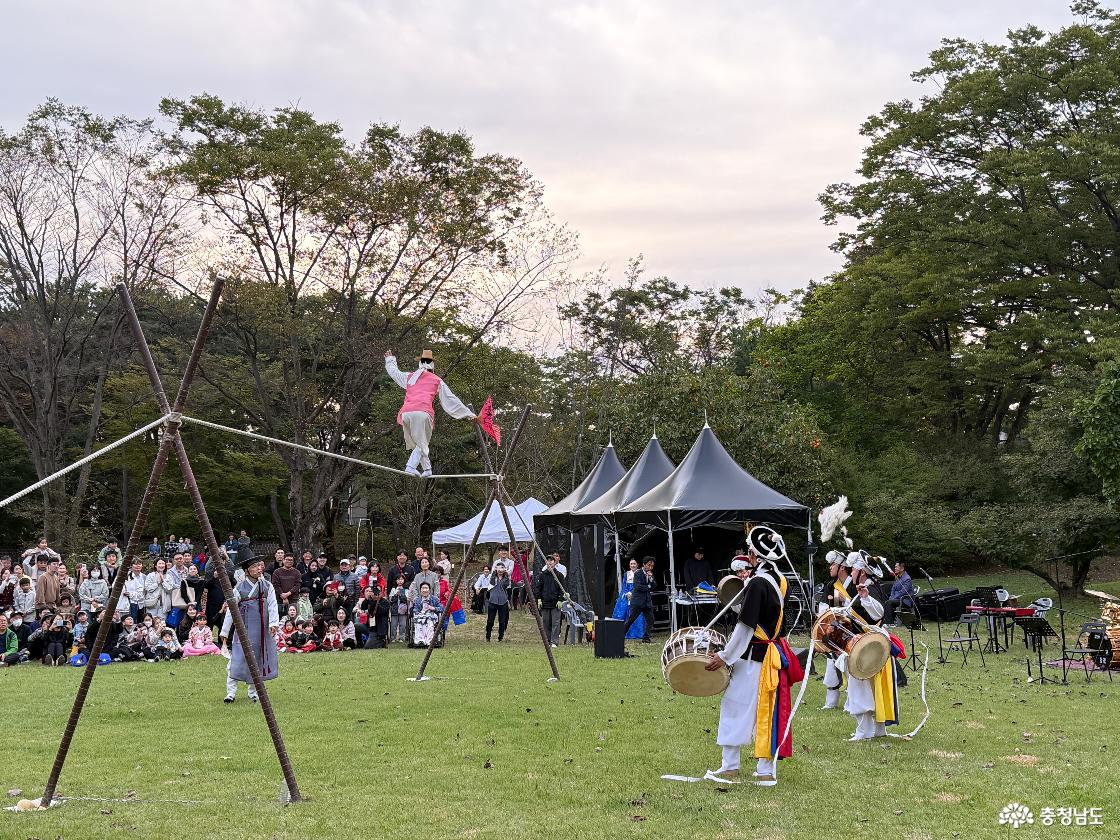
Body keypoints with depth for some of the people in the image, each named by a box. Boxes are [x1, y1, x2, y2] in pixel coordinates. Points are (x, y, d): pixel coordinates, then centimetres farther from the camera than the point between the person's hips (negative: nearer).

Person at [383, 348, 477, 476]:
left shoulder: (409, 377, 26)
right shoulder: (437, 381, 20)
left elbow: (394, 372, 45)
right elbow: (451, 400, 20)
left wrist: (390, 359, 67)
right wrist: (469, 414, 25)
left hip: (406, 413, 3)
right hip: (423, 413, -3)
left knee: (417, 444, 14)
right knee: (422, 444, 1)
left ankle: (427, 469, 11)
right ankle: (410, 467, -19)